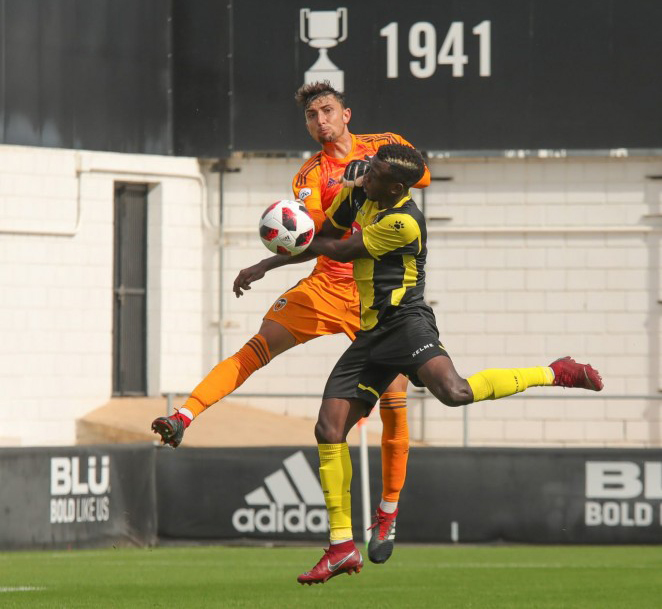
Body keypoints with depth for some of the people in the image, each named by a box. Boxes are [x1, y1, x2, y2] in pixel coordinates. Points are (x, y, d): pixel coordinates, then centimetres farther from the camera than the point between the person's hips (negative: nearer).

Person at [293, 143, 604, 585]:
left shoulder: (402, 223, -19)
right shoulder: (361, 192, 7)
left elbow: (343, 251, -7)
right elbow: (326, 234, 25)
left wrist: (308, 242, 10)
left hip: (404, 321, -8)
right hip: (371, 333, 8)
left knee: (452, 391, -35)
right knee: (329, 431, -1)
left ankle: (557, 374, -13)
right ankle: (342, 548, 5)